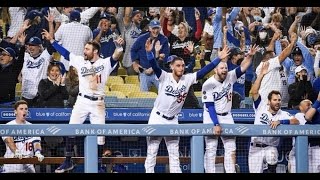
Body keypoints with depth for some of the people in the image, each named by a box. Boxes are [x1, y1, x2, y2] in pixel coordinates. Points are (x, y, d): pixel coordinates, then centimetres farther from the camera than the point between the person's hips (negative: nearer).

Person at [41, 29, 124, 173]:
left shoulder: (105, 63, -3)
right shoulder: (80, 61, 7)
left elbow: (116, 56, -21)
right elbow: (65, 53, 10)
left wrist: (119, 46, -42)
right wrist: (51, 40, 8)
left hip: (98, 103, -3)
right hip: (82, 101, 3)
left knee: (99, 133, 2)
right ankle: (68, 162, 6)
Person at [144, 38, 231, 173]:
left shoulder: (188, 79, -4)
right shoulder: (164, 77, -15)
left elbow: (203, 72, -8)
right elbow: (154, 66, -30)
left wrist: (219, 58, -17)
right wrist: (149, 52, -48)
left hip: (172, 121, 4)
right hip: (157, 118, -4)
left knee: (175, 155, 10)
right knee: (151, 154, 0)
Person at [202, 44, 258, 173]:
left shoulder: (230, 77, -4)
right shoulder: (208, 85, -17)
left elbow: (242, 68, -15)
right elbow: (210, 106, -19)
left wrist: (250, 56, -33)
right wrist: (216, 124, -24)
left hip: (226, 117, 5)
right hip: (211, 116, -5)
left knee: (231, 149, 2)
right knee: (211, 149, -5)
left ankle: (231, 171, 3)